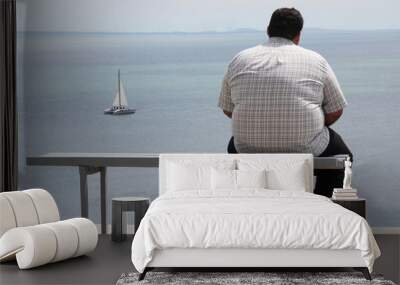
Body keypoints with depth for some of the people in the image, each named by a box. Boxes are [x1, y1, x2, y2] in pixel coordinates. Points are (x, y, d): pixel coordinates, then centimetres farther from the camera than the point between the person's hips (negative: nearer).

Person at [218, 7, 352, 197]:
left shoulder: (240, 60, 6)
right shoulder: (316, 60, 2)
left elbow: (227, 109, 13)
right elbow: (335, 112, 4)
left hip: (250, 152, 2)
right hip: (306, 150, -2)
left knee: (235, 146, 37)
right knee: (341, 155, 29)